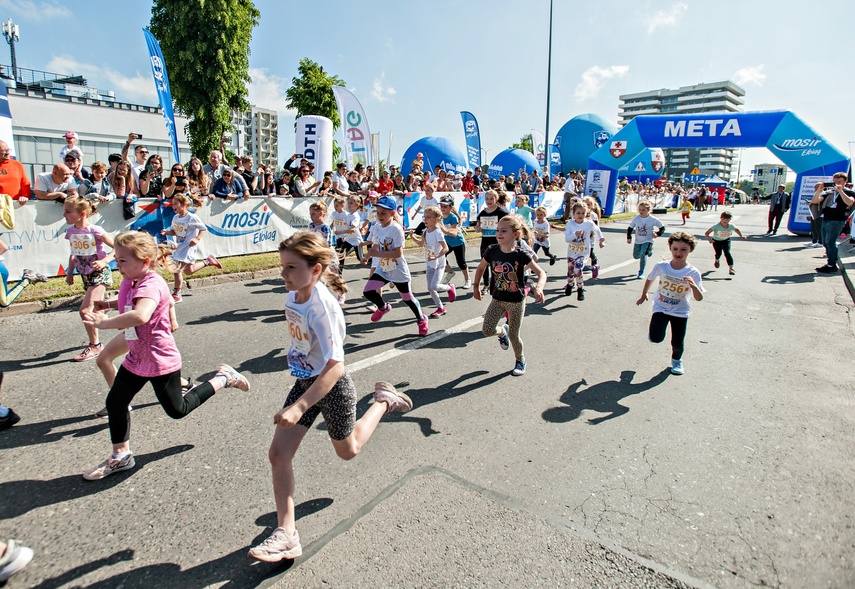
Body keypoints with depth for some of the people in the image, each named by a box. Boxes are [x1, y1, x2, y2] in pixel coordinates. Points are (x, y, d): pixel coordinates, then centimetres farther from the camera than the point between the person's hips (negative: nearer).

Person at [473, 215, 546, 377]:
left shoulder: (520, 255, -19)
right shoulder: (492, 251, -10)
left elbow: (541, 273, -21)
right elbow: (481, 268, 8)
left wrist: (539, 287, -40)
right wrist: (476, 287, 8)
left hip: (516, 301, -3)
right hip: (498, 299, 3)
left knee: (514, 335, 4)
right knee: (487, 330, -7)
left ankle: (520, 360, 34)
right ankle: (503, 331, 30)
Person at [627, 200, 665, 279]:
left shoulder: (653, 219, -13)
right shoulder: (636, 218, -7)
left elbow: (662, 227, -1)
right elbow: (630, 228, 5)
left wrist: (657, 234, -15)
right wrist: (629, 237, -3)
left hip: (648, 241, -4)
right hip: (638, 241, 4)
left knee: (643, 255, -19)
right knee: (636, 256, 14)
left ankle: (641, 272, -5)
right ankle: (648, 251, 46)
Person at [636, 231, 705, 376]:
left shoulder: (693, 273, -14)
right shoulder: (661, 266, -13)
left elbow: (699, 298, -17)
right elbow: (650, 279, 8)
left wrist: (694, 286, -37)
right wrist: (644, 295, 19)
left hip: (680, 312, 0)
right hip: (660, 308, 0)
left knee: (678, 343, 5)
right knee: (656, 338, -19)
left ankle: (676, 360, 40)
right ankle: (654, 327, 19)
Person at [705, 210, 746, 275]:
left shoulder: (731, 226, -18)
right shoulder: (716, 226, -30)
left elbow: (736, 229, 8)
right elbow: (706, 233, -31)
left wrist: (741, 236, 1)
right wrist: (709, 239, -48)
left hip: (726, 240, 1)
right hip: (716, 241, -1)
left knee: (727, 253, -15)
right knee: (718, 253, 3)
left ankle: (730, 268, -16)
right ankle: (716, 260, 43)